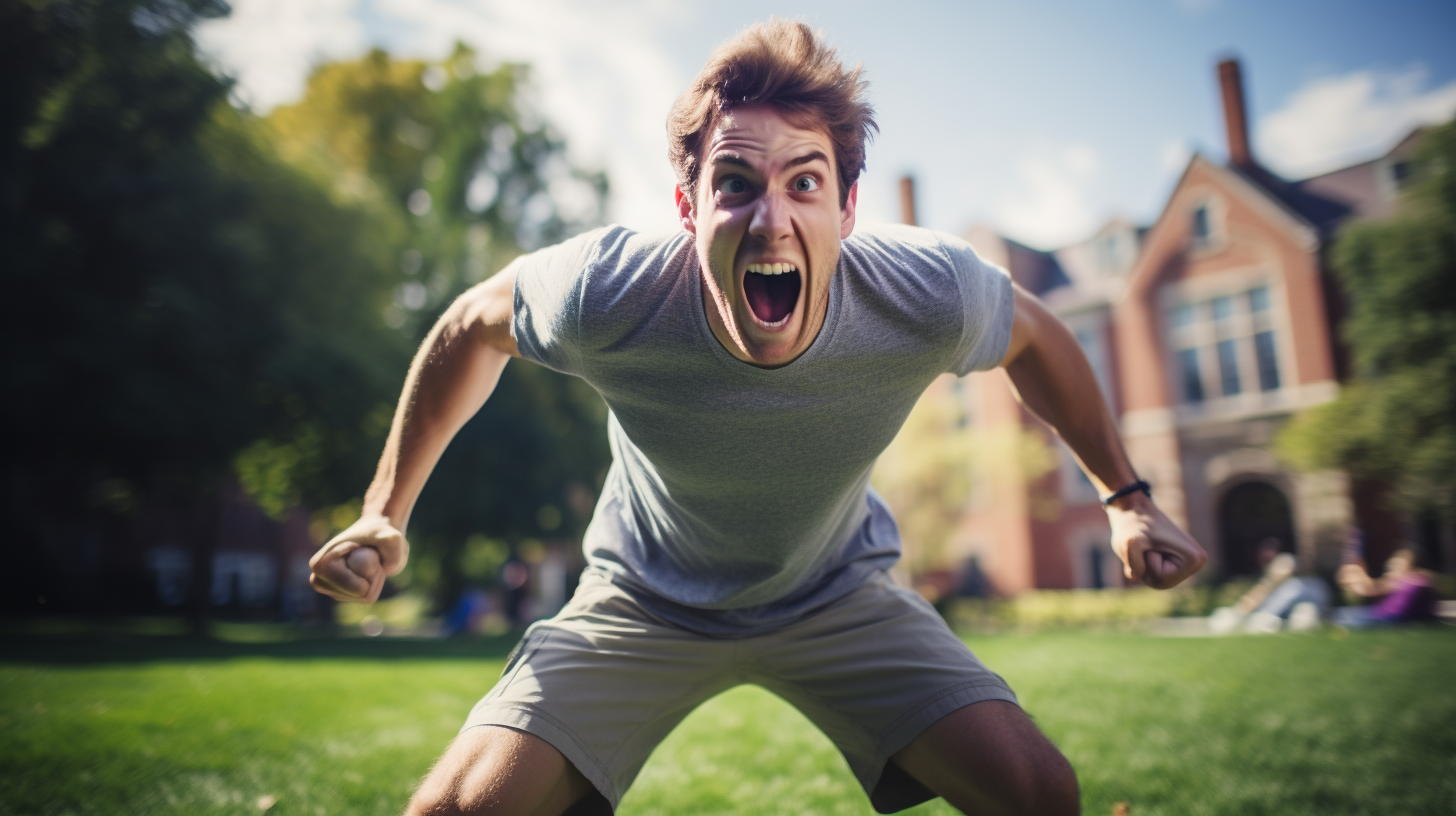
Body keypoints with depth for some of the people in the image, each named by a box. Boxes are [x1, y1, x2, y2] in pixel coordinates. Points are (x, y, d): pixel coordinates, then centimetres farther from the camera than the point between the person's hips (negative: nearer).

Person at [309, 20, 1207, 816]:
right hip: (644, 600, 0)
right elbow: (471, 329, -7)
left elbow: (1033, 335, -2)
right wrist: (385, 513, -4)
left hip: (841, 596, 1)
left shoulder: (930, 295, -27)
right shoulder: (604, 293, -29)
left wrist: (1129, 499, 4)